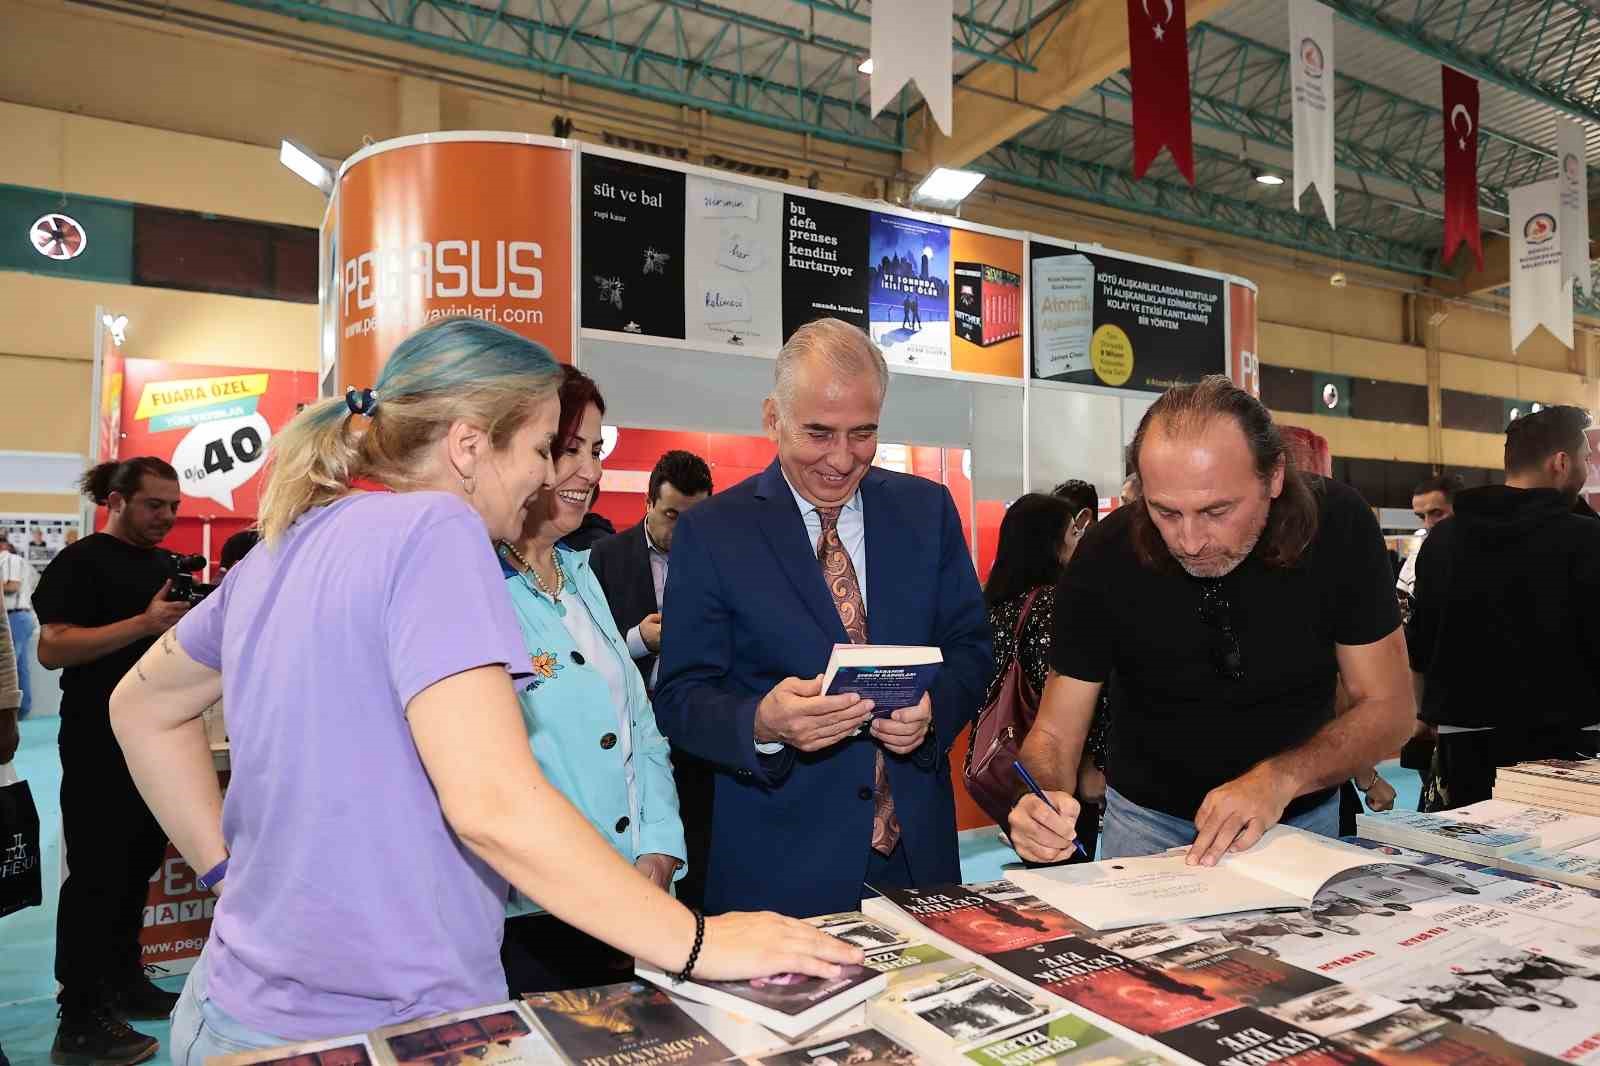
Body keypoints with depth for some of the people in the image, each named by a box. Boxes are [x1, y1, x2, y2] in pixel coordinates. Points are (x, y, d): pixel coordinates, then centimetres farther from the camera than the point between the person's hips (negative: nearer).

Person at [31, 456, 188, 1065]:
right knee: (96, 876, -3)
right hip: (100, 748, -7)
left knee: (138, 867, 16)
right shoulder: (80, 563, -9)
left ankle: (124, 984, 30)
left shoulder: (166, 565, 13)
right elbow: (52, 649, -19)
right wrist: (145, 623, -28)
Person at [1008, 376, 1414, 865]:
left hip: (1302, 817, 2)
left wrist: (1280, 778, -27)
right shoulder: (1106, 555, -19)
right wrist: (1042, 802, -34)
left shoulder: (1337, 525, -17)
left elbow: (1389, 707, -11)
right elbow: (1056, 730, -13)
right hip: (1150, 819, -2)